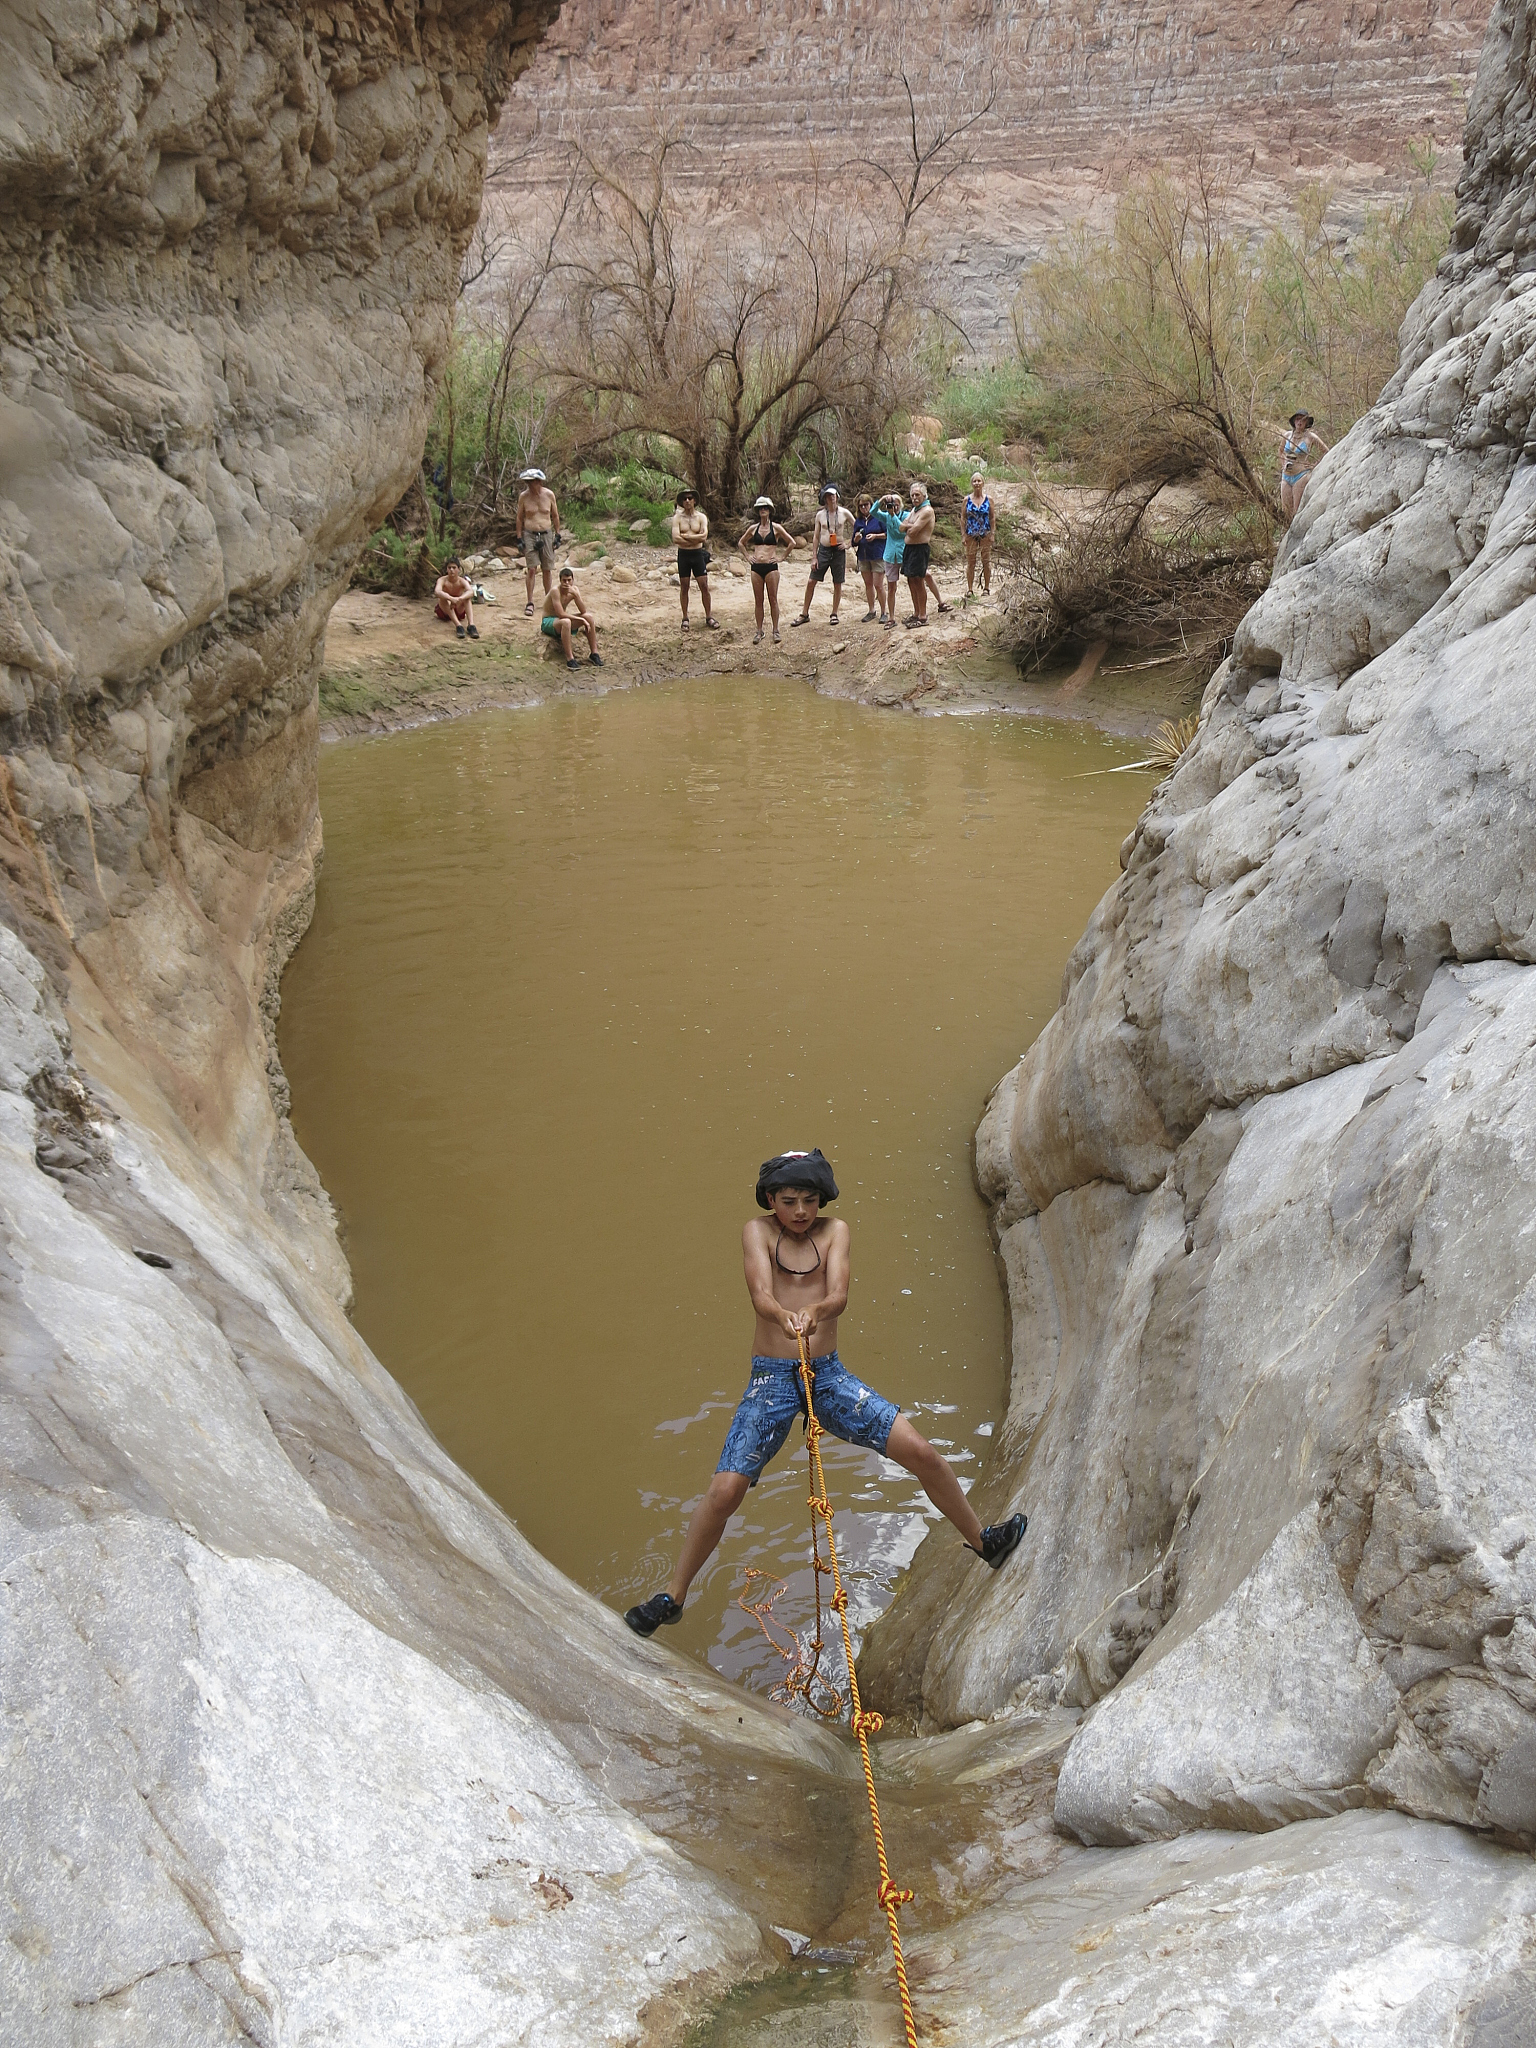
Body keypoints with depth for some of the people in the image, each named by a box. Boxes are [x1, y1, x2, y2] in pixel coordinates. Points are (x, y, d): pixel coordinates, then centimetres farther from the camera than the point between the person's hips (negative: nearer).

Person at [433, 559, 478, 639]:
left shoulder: (462, 581, -13)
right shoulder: (442, 580, -15)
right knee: (443, 598, -32)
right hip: (444, 611, -1)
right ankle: (458, 625, -47)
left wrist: (459, 599, -54)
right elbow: (437, 592, -37)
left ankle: (471, 625, -44)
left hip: (458, 610, 1)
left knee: (467, 596, -25)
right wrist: (451, 598, -55)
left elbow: (471, 592, -35)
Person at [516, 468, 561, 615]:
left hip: (546, 534, 2)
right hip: (529, 535, -2)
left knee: (547, 569, 7)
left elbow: (555, 516, 10)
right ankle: (530, 602, -6)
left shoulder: (549, 495, 0)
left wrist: (557, 535, 7)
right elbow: (519, 518, 4)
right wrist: (519, 538, -1)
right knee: (531, 569, -8)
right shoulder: (523, 496, -3)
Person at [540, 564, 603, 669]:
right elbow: (561, 614, -30)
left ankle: (594, 653, -4)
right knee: (565, 622, -39)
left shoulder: (574, 589, -5)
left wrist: (576, 594, -26)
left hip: (562, 618, 7)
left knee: (589, 617, -10)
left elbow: (583, 611, -13)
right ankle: (569, 659, -36)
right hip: (548, 621, -7)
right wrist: (581, 619, -25)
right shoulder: (556, 591, -25)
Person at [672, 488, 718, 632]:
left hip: (698, 554, 0)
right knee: (684, 587, 5)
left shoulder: (701, 517, 1)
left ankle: (709, 616, 9)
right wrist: (695, 539, -12)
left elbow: (704, 536, -14)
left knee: (704, 586, -1)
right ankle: (685, 618, 13)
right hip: (683, 554, 0)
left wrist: (686, 536, -13)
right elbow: (675, 538, -15)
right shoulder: (677, 517, -1)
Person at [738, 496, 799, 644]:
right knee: (758, 601, 5)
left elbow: (792, 543, 3)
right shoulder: (753, 528, 9)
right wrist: (748, 556, 11)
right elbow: (741, 543, 22)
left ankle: (775, 630, 4)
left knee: (773, 599, -1)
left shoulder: (776, 528, 1)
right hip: (756, 567, 3)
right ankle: (759, 630, 12)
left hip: (771, 567, -3)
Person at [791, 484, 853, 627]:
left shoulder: (844, 513, -2)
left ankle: (834, 614, 17)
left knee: (837, 584, 4)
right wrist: (814, 558, 2)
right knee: (811, 582, -2)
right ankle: (804, 614, 7)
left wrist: (848, 542, -2)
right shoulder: (820, 515, 2)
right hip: (823, 550, 1)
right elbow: (816, 536, 6)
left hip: (838, 551, -1)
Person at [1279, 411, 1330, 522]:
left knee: (1297, 512, -9)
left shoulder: (1310, 437, -2)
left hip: (1301, 476, -5)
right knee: (1285, 511, 2)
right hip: (1286, 476, 5)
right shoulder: (1287, 435, 10)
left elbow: (1326, 452, 4)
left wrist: (1314, 466, 0)